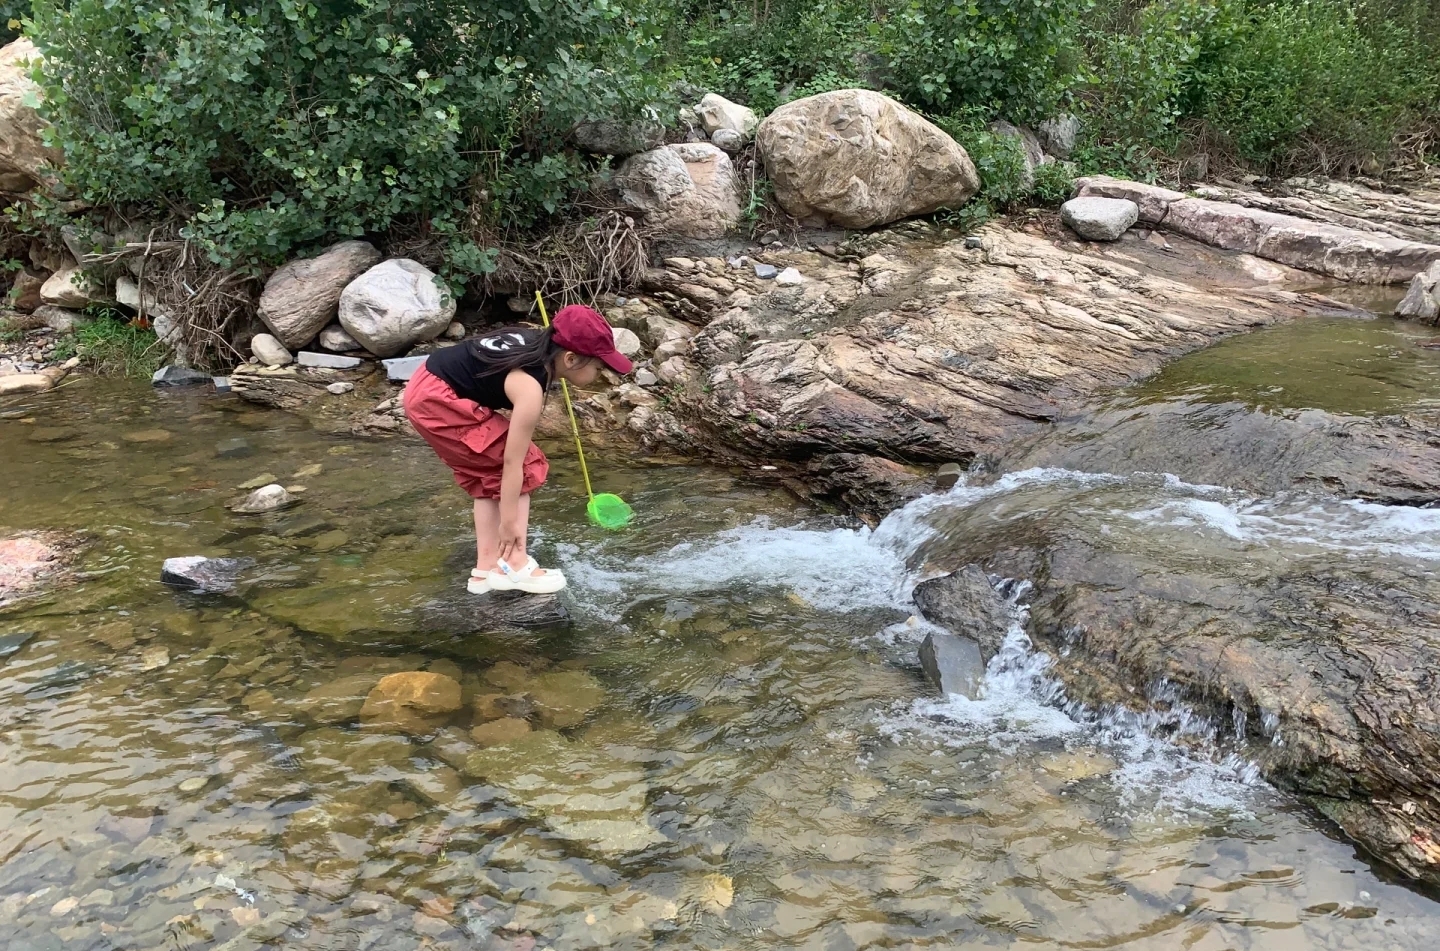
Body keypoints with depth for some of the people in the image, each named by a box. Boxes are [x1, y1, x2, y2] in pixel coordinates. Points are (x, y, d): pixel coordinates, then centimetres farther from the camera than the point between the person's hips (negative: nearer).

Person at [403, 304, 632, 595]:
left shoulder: (540, 343, 1)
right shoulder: (530, 389, -23)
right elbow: (513, 462, -20)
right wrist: (509, 522, -13)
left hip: (430, 387, 10)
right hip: (436, 400, -10)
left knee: (490, 475, 13)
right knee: (524, 466, -4)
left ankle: (486, 569, 14)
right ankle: (515, 566, -1)